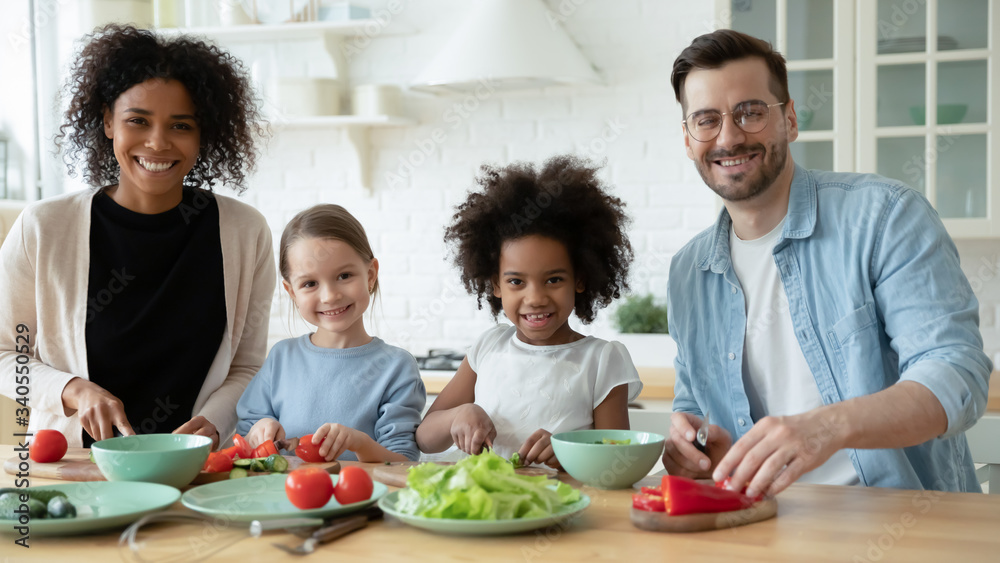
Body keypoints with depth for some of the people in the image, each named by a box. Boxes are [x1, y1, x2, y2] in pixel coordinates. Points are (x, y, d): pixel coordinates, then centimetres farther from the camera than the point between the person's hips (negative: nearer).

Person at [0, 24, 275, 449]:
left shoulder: (245, 233, 0)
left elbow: (247, 367, 7)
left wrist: (212, 423, -12)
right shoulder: (43, 228, -2)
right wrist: (74, 391, -10)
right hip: (69, 465, 0)